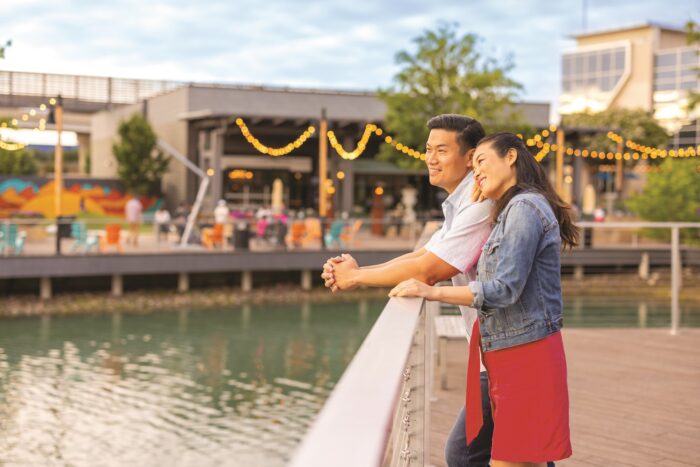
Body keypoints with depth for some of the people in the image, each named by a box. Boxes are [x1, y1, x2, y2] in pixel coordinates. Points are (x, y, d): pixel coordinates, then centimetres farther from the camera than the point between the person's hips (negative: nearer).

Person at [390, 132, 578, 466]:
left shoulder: (524, 208, -13)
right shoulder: (510, 211, 20)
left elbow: (504, 289, -20)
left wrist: (431, 292, -17)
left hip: (526, 354, -10)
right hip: (506, 354, 10)